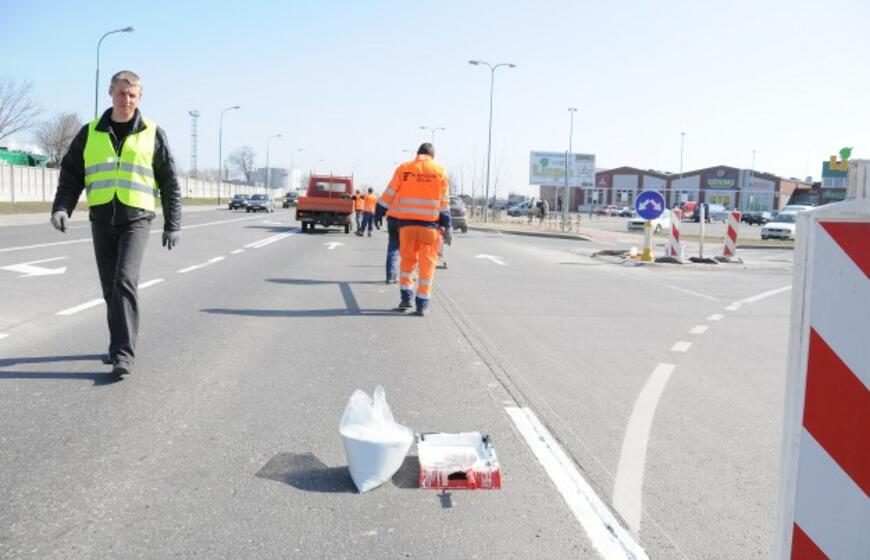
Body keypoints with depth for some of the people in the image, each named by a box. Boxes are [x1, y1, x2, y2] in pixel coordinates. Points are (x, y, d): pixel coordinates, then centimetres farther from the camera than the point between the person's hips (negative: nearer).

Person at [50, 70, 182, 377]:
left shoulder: (152, 133, 4)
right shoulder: (90, 132, 10)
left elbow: (170, 182, 6)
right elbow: (71, 173, 11)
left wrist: (173, 224, 3)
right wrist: (62, 207, -6)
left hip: (137, 219, -3)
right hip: (101, 219, 4)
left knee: (125, 280, -18)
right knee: (110, 288, 9)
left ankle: (123, 354, -17)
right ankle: (121, 345, 24)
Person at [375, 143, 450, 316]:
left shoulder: (403, 168, 2)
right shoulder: (439, 172, 3)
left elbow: (389, 194, 4)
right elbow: (444, 202, 3)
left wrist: (378, 213, 13)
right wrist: (447, 226, 7)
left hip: (407, 222, 1)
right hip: (430, 223, -1)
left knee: (407, 260, 16)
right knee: (427, 264, 5)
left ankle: (406, 298, 13)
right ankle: (422, 305, 4)